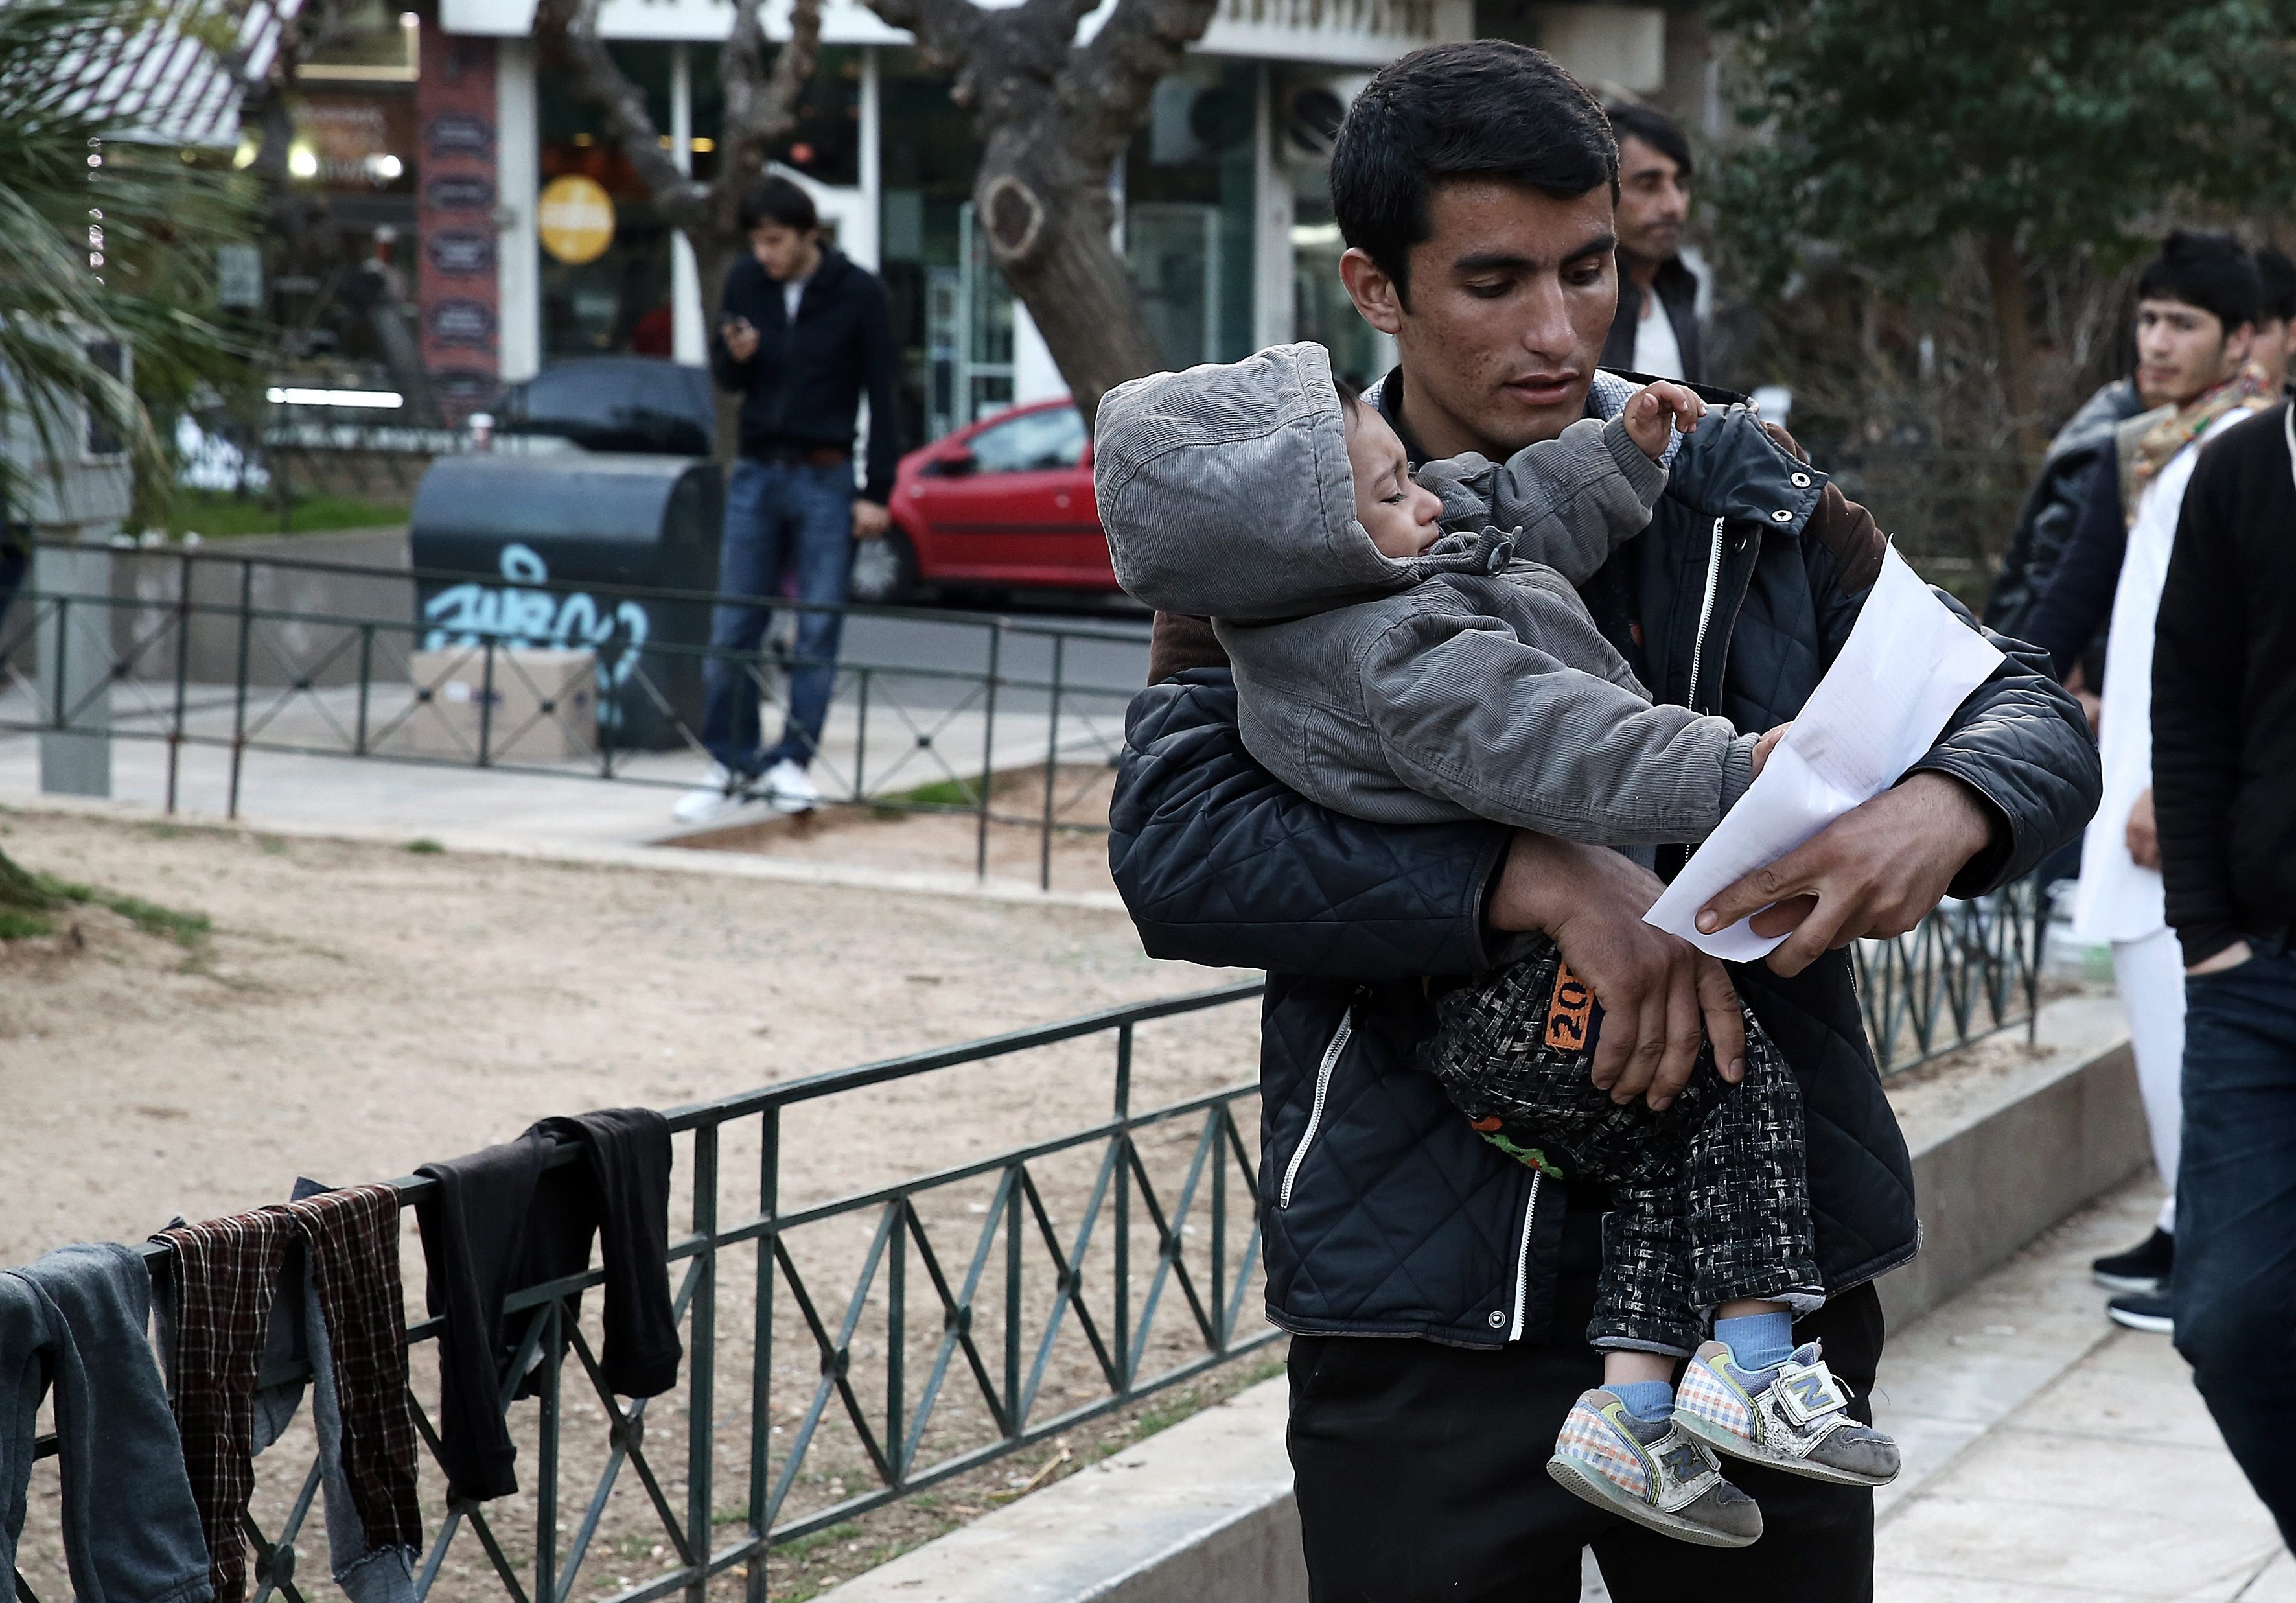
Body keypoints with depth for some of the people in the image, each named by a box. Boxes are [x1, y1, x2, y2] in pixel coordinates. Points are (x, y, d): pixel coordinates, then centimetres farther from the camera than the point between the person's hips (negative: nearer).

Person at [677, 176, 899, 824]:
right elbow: (726, 379, 11)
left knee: (818, 629, 0)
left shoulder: (857, 293, -8)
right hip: (756, 473, 3)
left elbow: (882, 397, -5)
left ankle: (792, 761, 7)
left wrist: (877, 493, -8)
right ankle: (732, 764, 9)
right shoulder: (745, 282, 1)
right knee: (733, 630, 2)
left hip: (824, 480, -3)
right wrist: (735, 356, -13)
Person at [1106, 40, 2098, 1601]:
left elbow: (2032, 713, 7)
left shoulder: (1752, 508, 8)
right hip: (1429, 1313, -2)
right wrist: (1544, 878, -26)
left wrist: (1942, 811, -19)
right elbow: (1172, 845, -15)